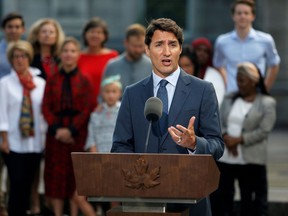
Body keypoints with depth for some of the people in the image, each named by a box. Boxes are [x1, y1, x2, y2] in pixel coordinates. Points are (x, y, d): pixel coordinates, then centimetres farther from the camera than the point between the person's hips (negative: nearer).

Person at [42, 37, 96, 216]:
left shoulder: (84, 81, 3)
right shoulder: (52, 80, 8)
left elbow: (87, 109, -3)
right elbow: (46, 107, 4)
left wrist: (71, 130, -12)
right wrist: (56, 129, -11)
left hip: (77, 133, -2)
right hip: (56, 133, 2)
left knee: (75, 177, -6)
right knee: (55, 176, 0)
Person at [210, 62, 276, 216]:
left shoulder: (267, 103, -2)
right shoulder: (229, 99, 13)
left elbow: (264, 131, -10)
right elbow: (219, 123, 7)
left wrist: (239, 139, -16)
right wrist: (226, 137, -13)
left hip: (251, 160, -4)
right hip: (225, 158, 4)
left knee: (250, 200, 0)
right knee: (222, 196, 7)